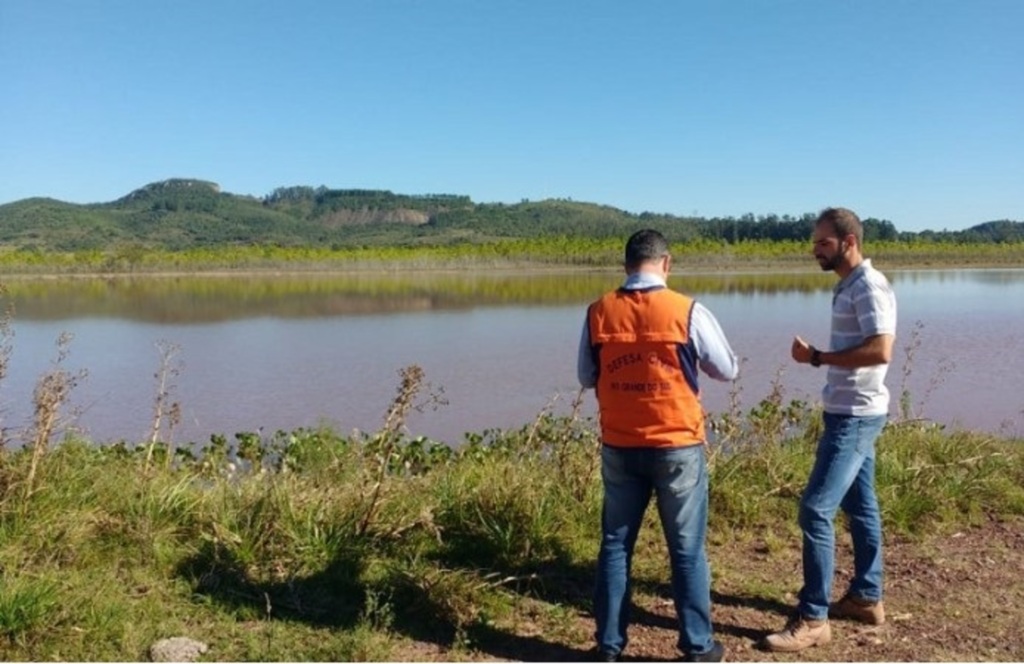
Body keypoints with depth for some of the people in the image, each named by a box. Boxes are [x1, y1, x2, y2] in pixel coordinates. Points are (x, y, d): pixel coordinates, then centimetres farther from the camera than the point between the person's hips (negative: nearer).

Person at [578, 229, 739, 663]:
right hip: (677, 447, -2)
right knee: (687, 550, 10)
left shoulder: (598, 313, -4)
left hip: (619, 447, 2)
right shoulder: (688, 312, -10)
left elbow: (586, 378, 8)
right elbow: (728, 371, 2)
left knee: (615, 545, 13)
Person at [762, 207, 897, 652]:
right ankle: (866, 597, 30)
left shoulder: (870, 287, -17)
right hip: (849, 413, 10)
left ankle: (813, 618, -2)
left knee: (815, 510, -10)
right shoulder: (848, 286, 13)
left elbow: (881, 350, -27)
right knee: (859, 506, 17)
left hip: (856, 416, -10)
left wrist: (817, 358, -22)